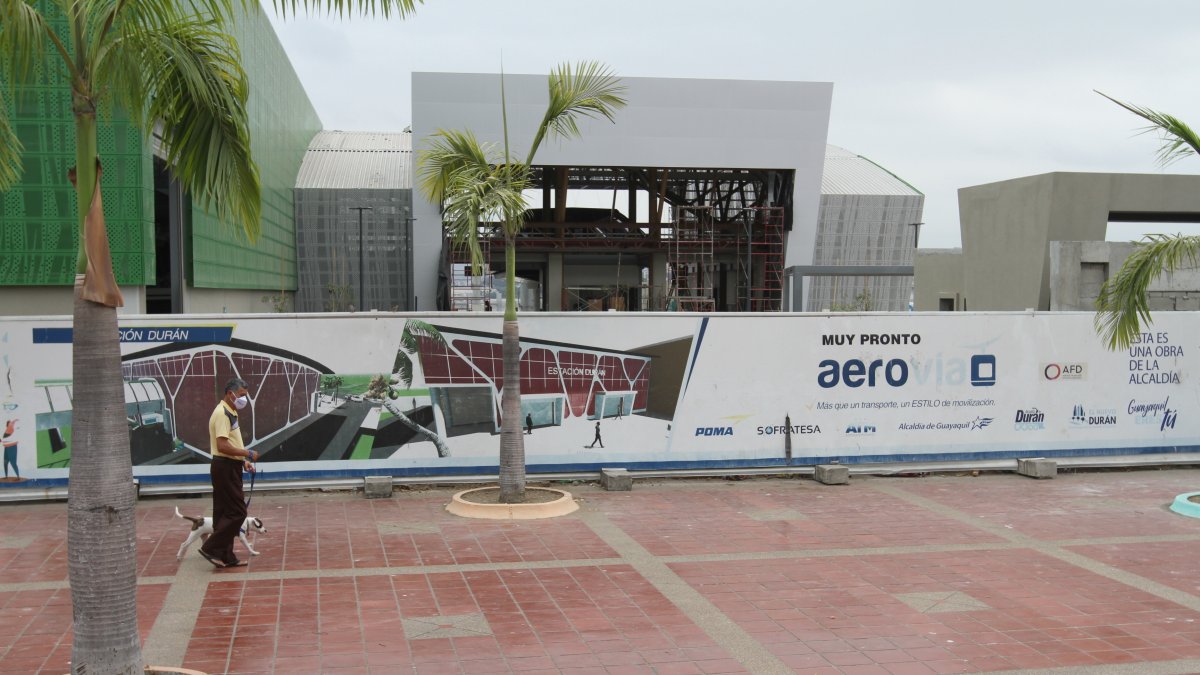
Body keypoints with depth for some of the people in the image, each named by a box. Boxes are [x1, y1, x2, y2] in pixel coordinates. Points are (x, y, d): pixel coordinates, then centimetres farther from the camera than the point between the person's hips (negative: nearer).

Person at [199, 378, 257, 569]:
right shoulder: (222, 413, -15)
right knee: (237, 512, -9)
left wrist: (243, 460, 12)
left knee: (226, 513, 10)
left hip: (230, 467, 10)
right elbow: (222, 446, -24)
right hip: (225, 468, -10)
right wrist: (247, 453, -17)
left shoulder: (230, 412, 17)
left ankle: (225, 556, 14)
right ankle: (211, 548, -5)